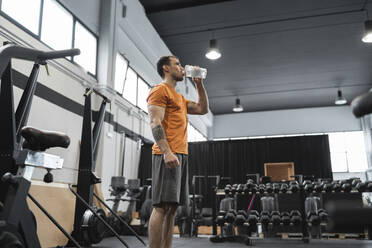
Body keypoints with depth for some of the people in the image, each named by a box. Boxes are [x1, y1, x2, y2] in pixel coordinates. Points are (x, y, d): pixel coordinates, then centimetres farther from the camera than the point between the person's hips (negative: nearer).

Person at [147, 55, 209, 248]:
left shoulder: (179, 97, 28)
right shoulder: (160, 90, 0)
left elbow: (203, 109, 31)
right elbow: (155, 122, -12)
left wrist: (199, 84, 25)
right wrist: (167, 152, -23)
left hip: (180, 155, 9)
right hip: (168, 155, -9)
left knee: (172, 207, 6)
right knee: (162, 206, -12)